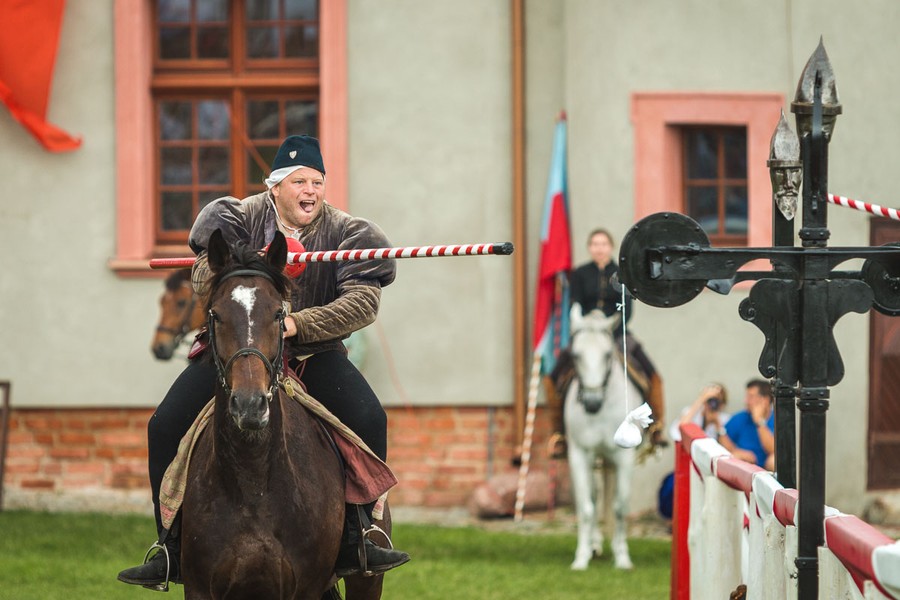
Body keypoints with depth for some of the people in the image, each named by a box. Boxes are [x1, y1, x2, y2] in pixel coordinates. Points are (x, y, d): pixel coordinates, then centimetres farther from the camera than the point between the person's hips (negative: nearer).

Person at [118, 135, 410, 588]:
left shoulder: (343, 231, -8)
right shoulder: (241, 219, -7)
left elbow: (364, 300, -19)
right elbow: (204, 280, -14)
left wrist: (298, 324, -30)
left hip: (313, 354, 0)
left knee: (369, 421, -22)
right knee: (165, 427, -13)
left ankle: (355, 538, -9)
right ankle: (172, 550, -2)